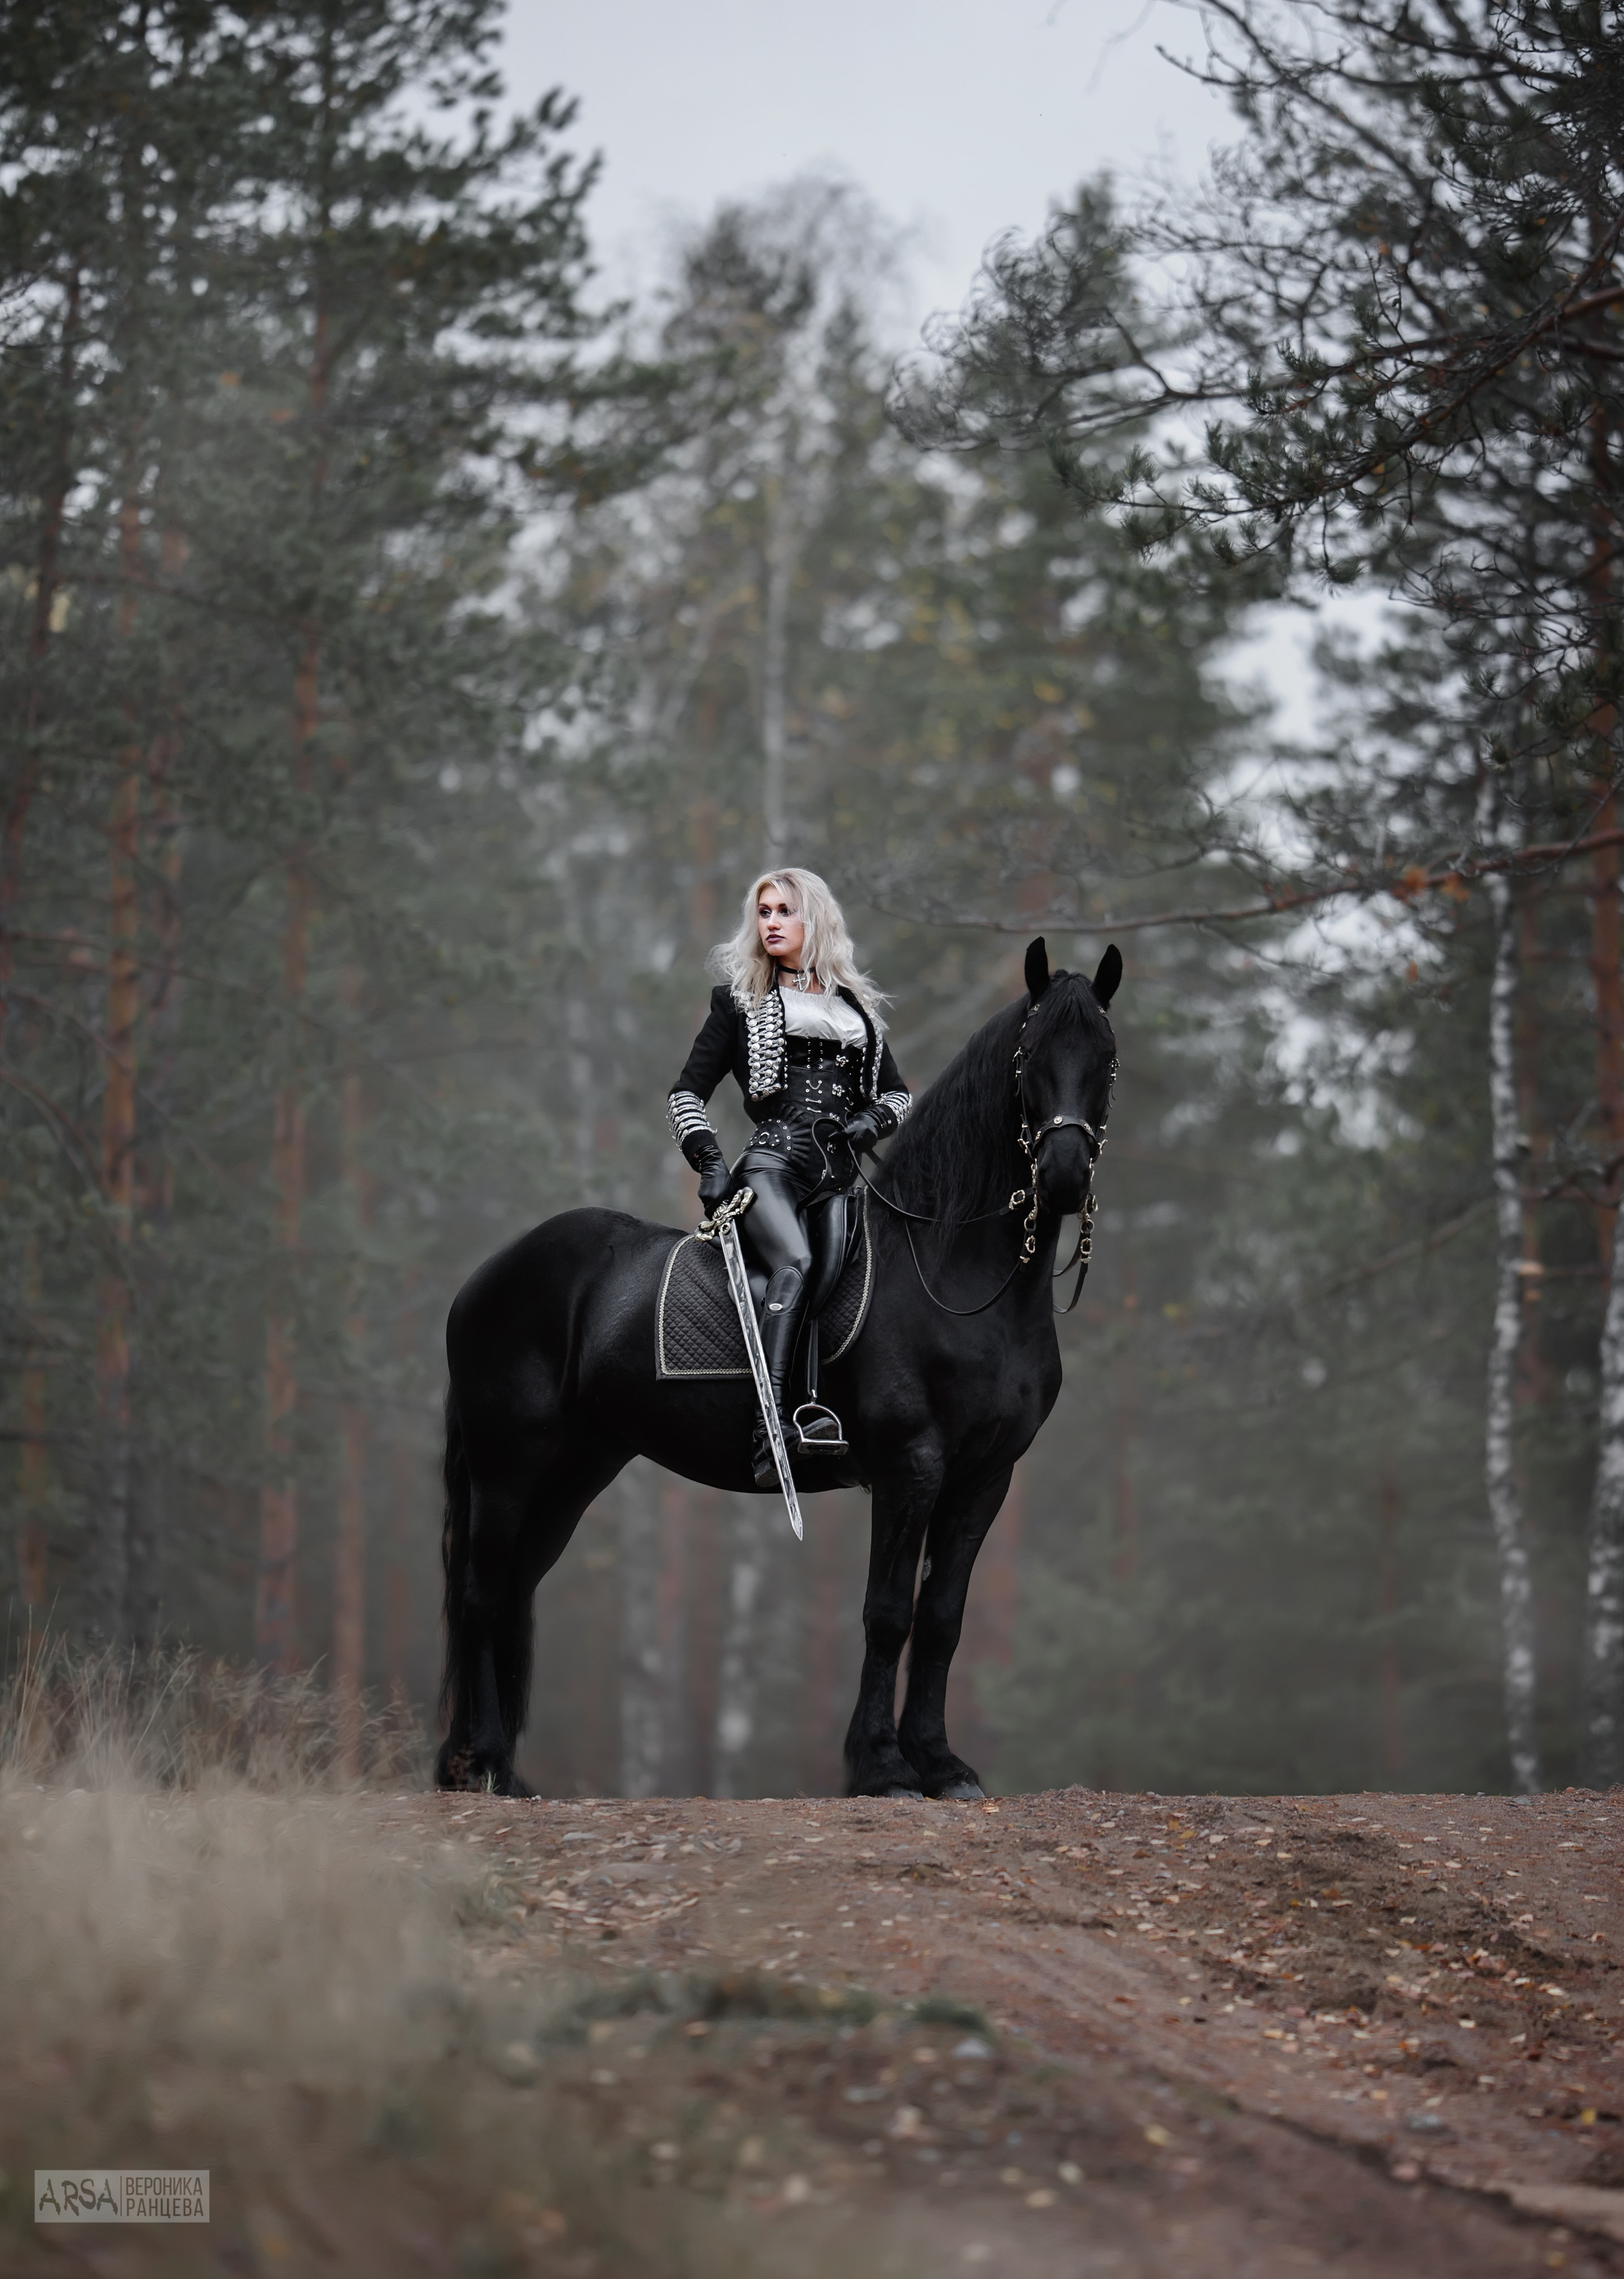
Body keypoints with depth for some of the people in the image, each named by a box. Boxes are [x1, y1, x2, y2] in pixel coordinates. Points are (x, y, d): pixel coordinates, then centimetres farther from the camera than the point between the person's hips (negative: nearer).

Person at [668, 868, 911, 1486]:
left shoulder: (856, 1006, 26)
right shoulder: (740, 1000, 17)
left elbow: (898, 1093, 30)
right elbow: (686, 1094, 13)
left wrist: (875, 1118, 6)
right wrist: (710, 1162, -4)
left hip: (843, 1173, 5)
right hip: (774, 1161, -5)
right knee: (794, 1262, -34)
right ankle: (770, 1431, -48)